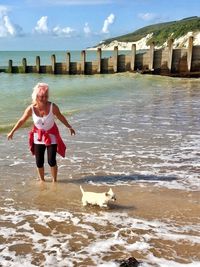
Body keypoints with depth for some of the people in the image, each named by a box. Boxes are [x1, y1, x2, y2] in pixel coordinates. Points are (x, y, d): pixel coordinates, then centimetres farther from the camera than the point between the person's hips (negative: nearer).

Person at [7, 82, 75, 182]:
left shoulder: (52, 107, -21)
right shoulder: (31, 108, -19)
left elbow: (60, 117, -2)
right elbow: (22, 120, -3)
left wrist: (69, 127, 8)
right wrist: (12, 132, 4)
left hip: (51, 135, -1)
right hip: (38, 136, 1)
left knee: (51, 161, -6)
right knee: (39, 162, 4)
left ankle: (54, 180, 17)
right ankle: (42, 180, 27)